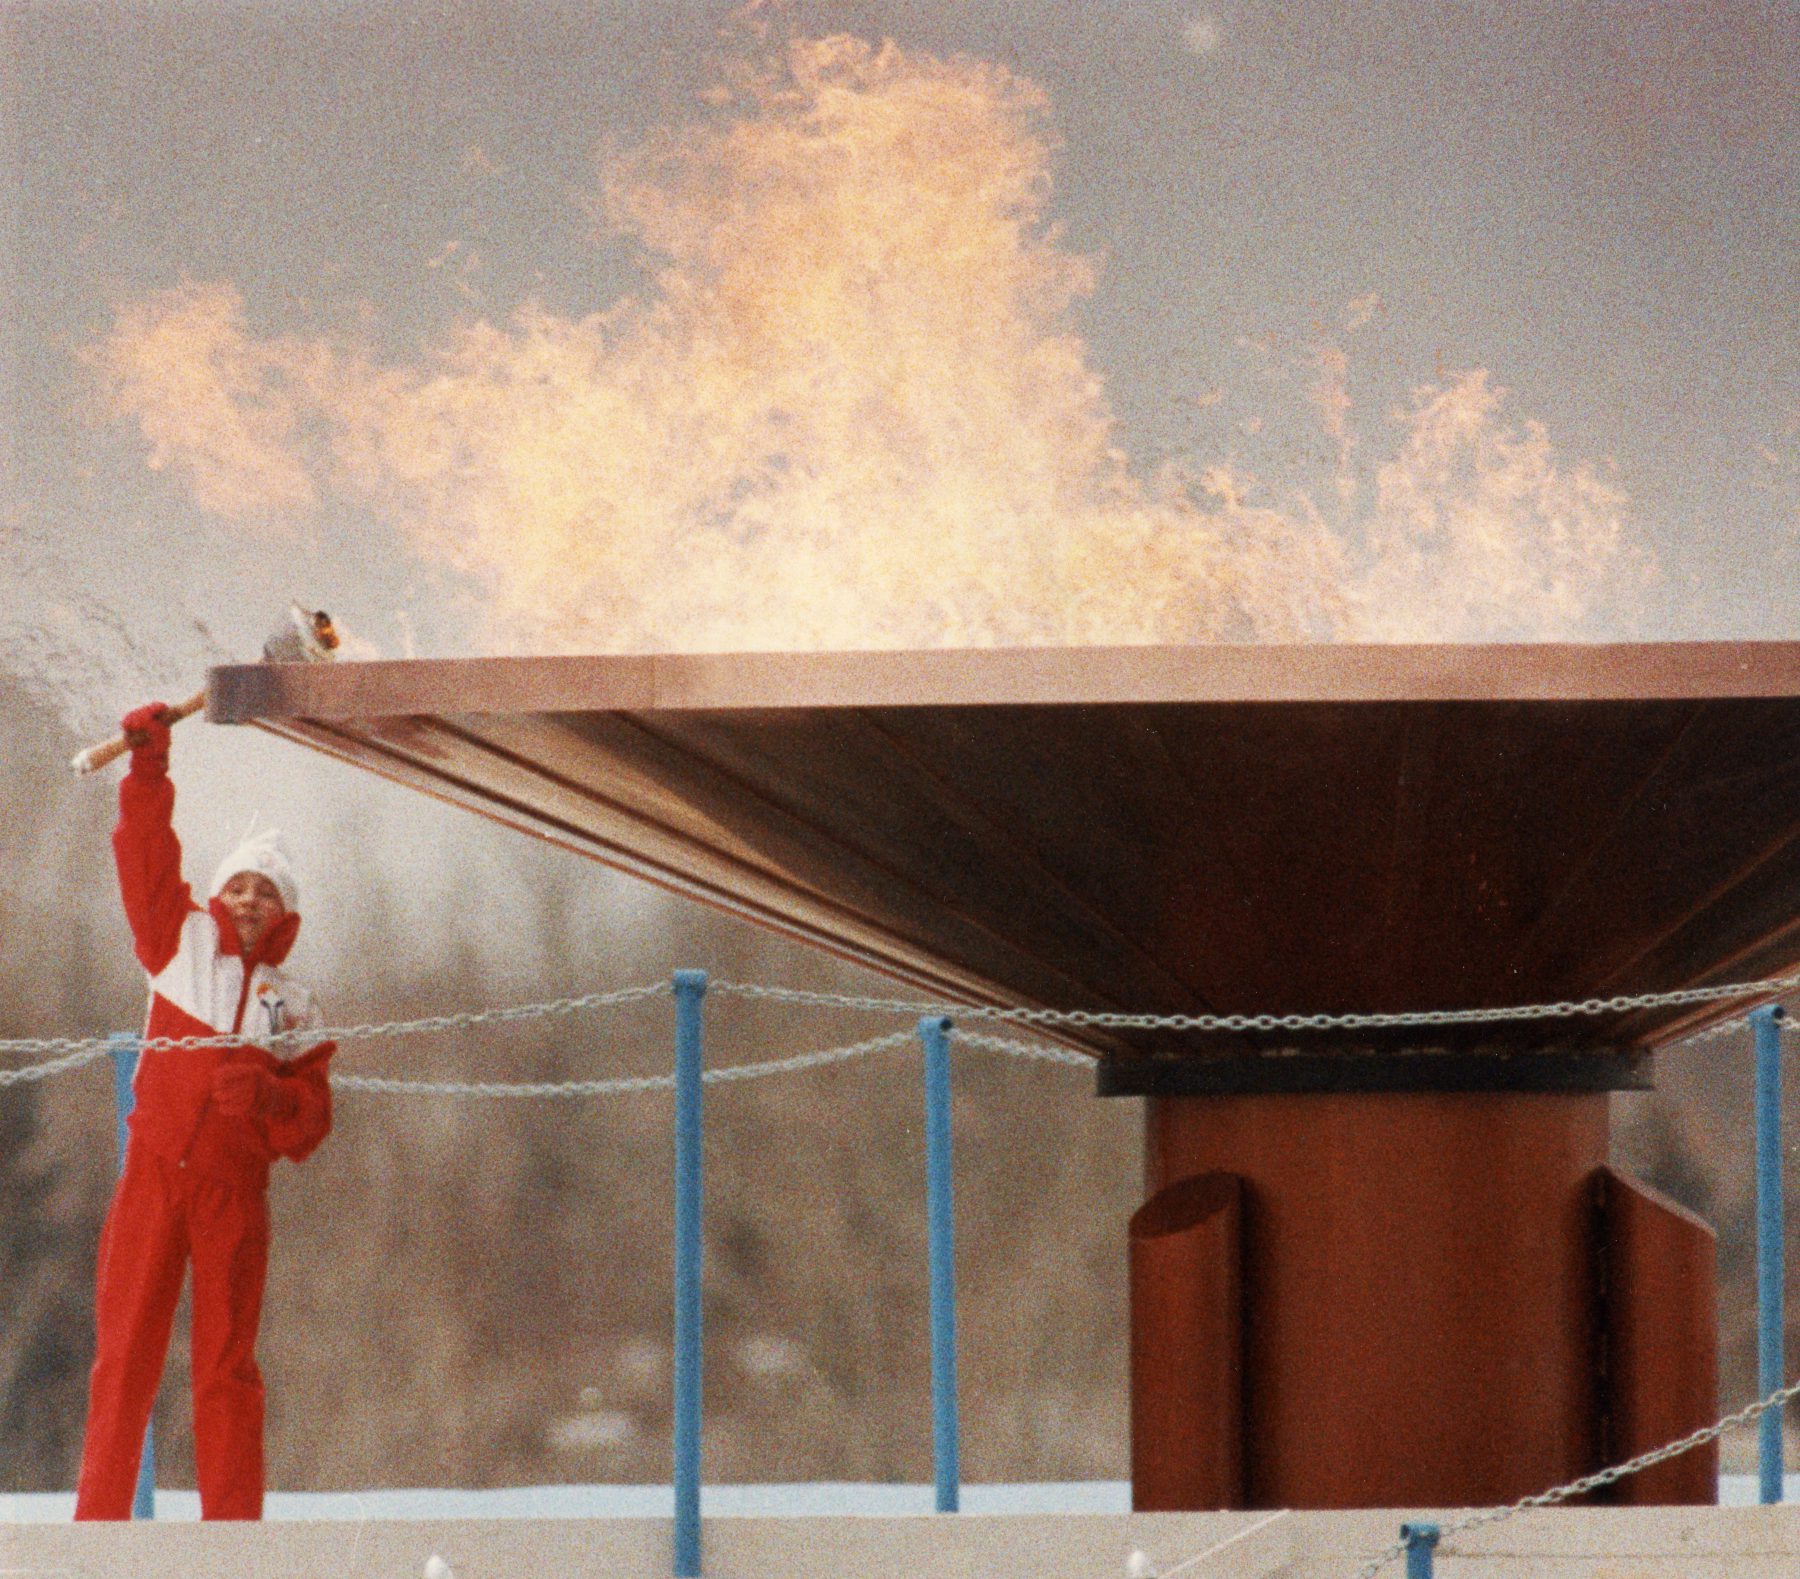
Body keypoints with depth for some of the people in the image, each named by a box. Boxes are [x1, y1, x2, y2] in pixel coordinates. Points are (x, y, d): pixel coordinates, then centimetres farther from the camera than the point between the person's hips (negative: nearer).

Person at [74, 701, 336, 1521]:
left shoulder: (293, 1007, 11)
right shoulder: (181, 945, 10)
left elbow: (310, 1116, 7)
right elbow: (147, 862, 4)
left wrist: (268, 1098, -14)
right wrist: (149, 769, -6)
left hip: (234, 1194, 1)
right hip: (153, 1176, -1)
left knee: (227, 1365, 1)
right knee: (124, 1352, -4)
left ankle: (233, 1526, 4)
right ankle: (99, 1521, -4)